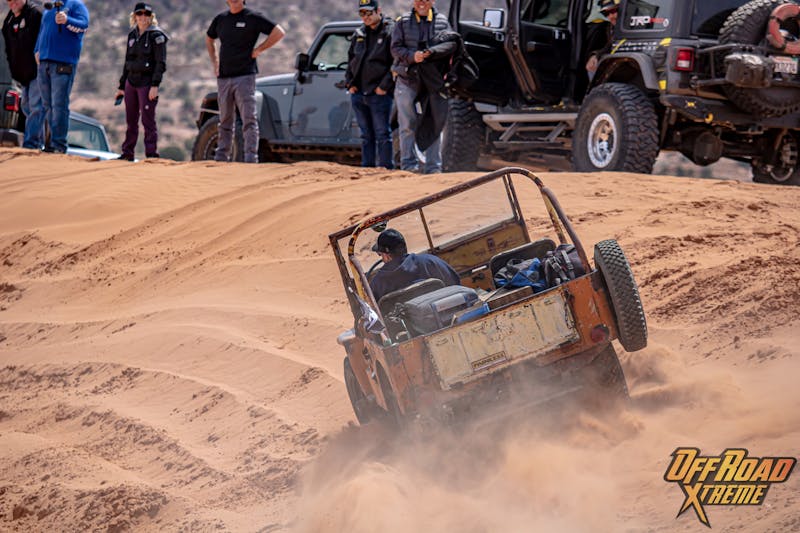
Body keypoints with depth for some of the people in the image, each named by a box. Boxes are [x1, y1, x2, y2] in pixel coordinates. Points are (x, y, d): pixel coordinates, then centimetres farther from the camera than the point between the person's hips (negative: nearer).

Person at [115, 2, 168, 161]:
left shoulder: (156, 36, -5)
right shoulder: (132, 35, 15)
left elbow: (161, 63, -11)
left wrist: (155, 85, -20)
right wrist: (122, 86, 18)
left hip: (147, 83, -7)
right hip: (131, 82, 7)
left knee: (148, 120, -8)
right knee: (130, 121, 9)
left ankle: (151, 153, -6)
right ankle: (127, 153, 15)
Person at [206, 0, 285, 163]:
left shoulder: (253, 18, -3)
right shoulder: (220, 19, 13)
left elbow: (279, 33, -7)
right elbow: (209, 39, 31)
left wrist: (258, 49, -7)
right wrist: (214, 62, 18)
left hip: (245, 76, -5)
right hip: (223, 77, 5)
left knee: (249, 119, -11)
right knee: (225, 120, 12)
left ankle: (251, 156, -15)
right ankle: (221, 155, 18)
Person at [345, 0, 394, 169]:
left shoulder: (390, 32, -6)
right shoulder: (359, 35, 14)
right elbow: (350, 60, 23)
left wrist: (385, 86, -14)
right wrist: (349, 83, 9)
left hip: (379, 94, -6)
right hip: (358, 93, 6)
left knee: (383, 134, -4)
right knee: (366, 135, 11)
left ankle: (386, 167, -2)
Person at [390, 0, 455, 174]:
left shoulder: (442, 21, 9)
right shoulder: (403, 22, 8)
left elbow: (451, 44, -4)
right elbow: (396, 48, 2)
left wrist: (430, 52, -19)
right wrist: (412, 56, -17)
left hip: (434, 78, 1)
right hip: (407, 77, -1)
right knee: (408, 125, -2)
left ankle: (433, 167, 7)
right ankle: (409, 165, 2)